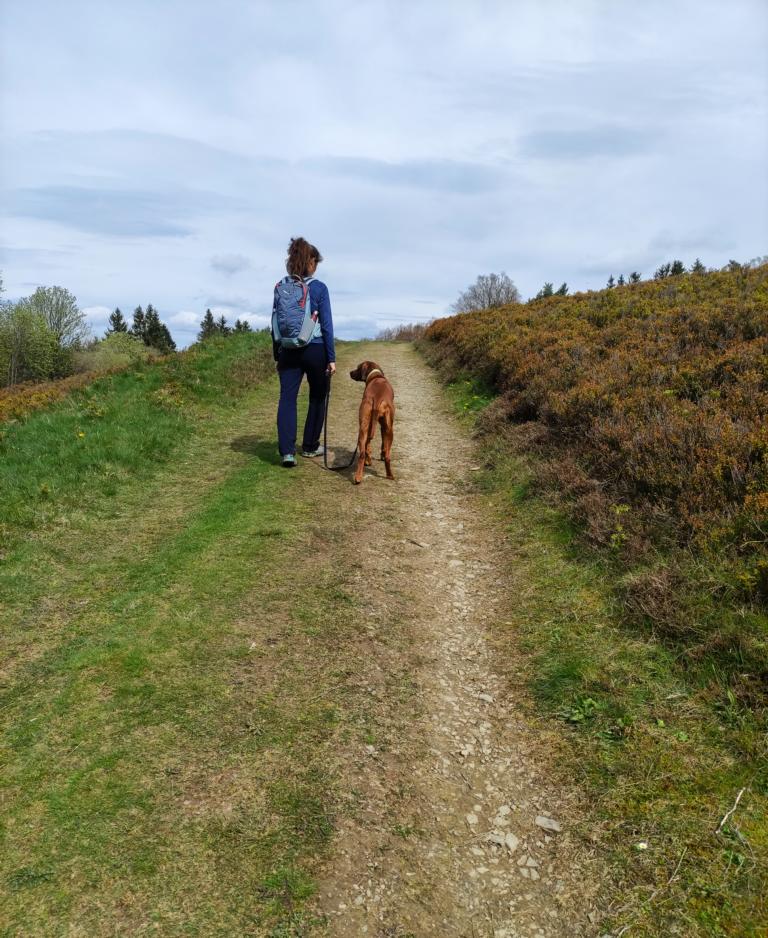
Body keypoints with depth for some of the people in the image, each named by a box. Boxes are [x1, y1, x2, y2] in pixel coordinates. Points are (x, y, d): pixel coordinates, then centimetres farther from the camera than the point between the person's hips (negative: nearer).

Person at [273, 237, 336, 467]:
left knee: (287, 399, -1)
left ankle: (287, 450, -15)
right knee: (317, 398, 15)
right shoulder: (319, 288, -6)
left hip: (289, 352, 2)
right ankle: (310, 446, 22)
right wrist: (331, 358, -2)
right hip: (315, 350, -2)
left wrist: (277, 355, 15)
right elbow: (326, 325, -6)